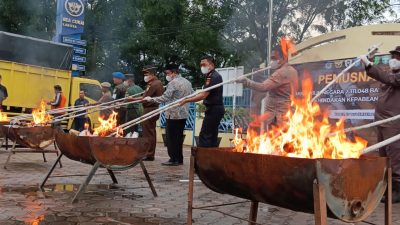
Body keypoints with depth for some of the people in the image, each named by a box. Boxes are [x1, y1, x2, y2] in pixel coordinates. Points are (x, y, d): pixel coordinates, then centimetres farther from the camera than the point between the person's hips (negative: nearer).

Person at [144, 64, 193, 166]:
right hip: (183, 114, 8)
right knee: (179, 137, 12)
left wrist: (151, 99, -9)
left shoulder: (173, 83, -13)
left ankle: (174, 159, 0)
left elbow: (164, 98, -18)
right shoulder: (187, 82, 13)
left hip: (173, 114, -8)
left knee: (171, 137, -1)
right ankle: (179, 159, 15)